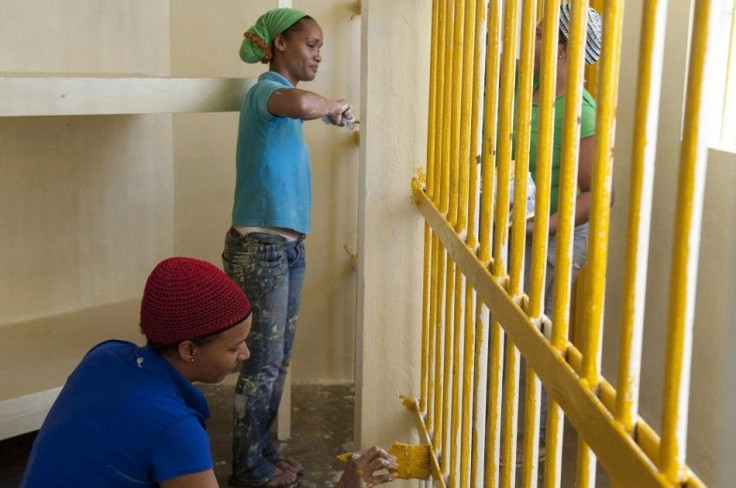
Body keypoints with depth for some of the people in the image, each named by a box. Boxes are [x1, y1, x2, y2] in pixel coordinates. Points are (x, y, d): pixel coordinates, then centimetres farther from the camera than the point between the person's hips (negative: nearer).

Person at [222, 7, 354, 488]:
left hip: (288, 245, 9)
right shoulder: (266, 90, -13)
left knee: (278, 359, 15)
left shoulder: (282, 97, 16)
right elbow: (298, 103, -37)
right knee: (264, 361, -1)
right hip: (260, 248, -9)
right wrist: (334, 105, -18)